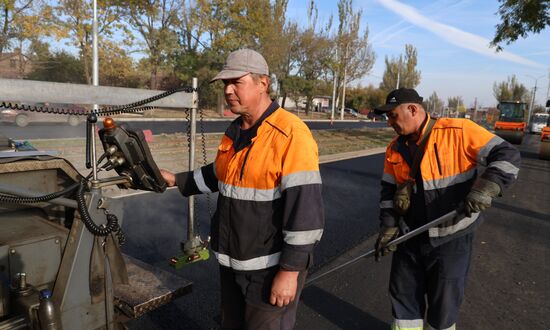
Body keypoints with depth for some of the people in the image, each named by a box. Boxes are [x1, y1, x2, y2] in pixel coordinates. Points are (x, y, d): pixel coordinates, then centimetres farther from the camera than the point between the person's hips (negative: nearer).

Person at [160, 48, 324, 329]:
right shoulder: (234, 132, 6)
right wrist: (176, 180, 17)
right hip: (233, 261, 8)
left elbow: (306, 208, -24)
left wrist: (289, 271, -23)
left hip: (272, 266, -8)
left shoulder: (291, 134, -21)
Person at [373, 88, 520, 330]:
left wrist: (485, 189, -26)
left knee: (444, 303, 12)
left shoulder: (459, 131, -14)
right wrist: (388, 227, 0)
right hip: (410, 238, 5)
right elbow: (389, 190, 8)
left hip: (451, 239, -4)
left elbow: (508, 156, -12)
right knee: (403, 297, 15)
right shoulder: (395, 149, 3)